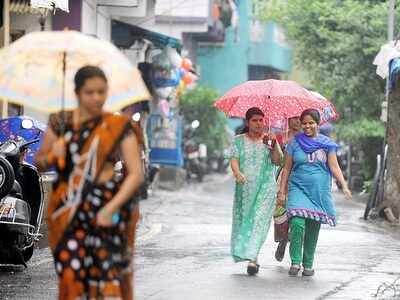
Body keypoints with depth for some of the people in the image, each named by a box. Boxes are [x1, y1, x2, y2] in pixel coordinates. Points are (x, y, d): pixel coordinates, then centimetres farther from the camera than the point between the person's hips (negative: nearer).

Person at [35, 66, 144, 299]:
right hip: (69, 211, 2)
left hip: (107, 211, -2)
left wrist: (111, 208, -16)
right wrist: (53, 156, -7)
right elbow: (39, 162, 17)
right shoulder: (61, 123, 8)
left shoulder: (119, 127, 1)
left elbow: (136, 173, -4)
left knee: (109, 278, -9)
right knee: (71, 275, -7)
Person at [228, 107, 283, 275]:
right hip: (245, 188, 2)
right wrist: (237, 172, -25)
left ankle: (252, 258, -20)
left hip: (266, 187, -2)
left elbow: (278, 161, -2)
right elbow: (234, 159, -4)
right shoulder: (239, 140, 9)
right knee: (243, 219, 3)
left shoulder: (269, 139, 9)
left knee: (260, 220, -13)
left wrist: (273, 144, -17)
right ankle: (243, 253, 18)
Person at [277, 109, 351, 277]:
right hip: (298, 189, -1)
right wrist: (282, 191, 5)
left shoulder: (326, 144, 5)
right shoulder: (295, 143, 5)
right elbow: (287, 169, 9)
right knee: (297, 224, -19)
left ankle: (308, 264, 16)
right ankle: (295, 262, -12)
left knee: (313, 229, 4)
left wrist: (344, 186, -12)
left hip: (319, 192, 1)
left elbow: (334, 167, 1)